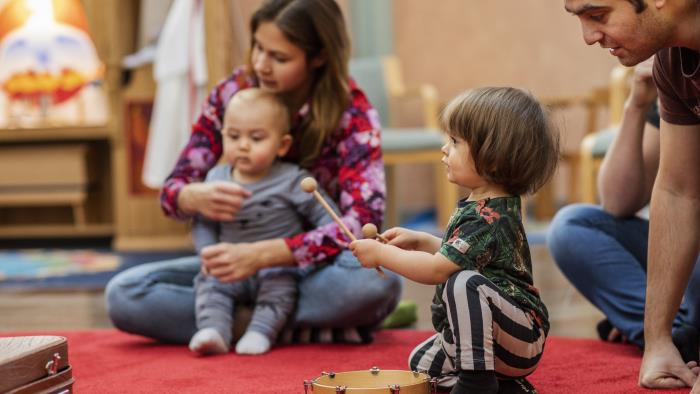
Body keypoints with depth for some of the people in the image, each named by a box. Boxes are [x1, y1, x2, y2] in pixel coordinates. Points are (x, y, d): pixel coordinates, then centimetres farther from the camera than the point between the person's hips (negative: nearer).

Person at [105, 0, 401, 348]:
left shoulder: (352, 114, -15)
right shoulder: (232, 93, -6)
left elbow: (362, 222, -27)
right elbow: (173, 189, -4)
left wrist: (260, 255, -37)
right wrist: (196, 197, -30)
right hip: (241, 263, 4)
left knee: (376, 280, -39)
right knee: (123, 295, -21)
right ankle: (300, 328, -22)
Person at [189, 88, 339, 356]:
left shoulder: (291, 181, -6)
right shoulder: (216, 179, 3)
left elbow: (325, 216, -3)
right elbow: (203, 223, 7)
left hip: (278, 266, -3)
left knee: (280, 283, -31)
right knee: (208, 283, -21)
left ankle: (260, 331, -38)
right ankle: (213, 331, -34)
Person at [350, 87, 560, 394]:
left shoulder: (490, 217, -25)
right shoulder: (483, 205, 7)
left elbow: (437, 270, -26)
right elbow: (459, 255, 22)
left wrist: (381, 253, -15)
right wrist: (422, 242, 9)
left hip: (520, 336, -11)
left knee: (464, 284, -35)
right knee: (421, 363, 22)